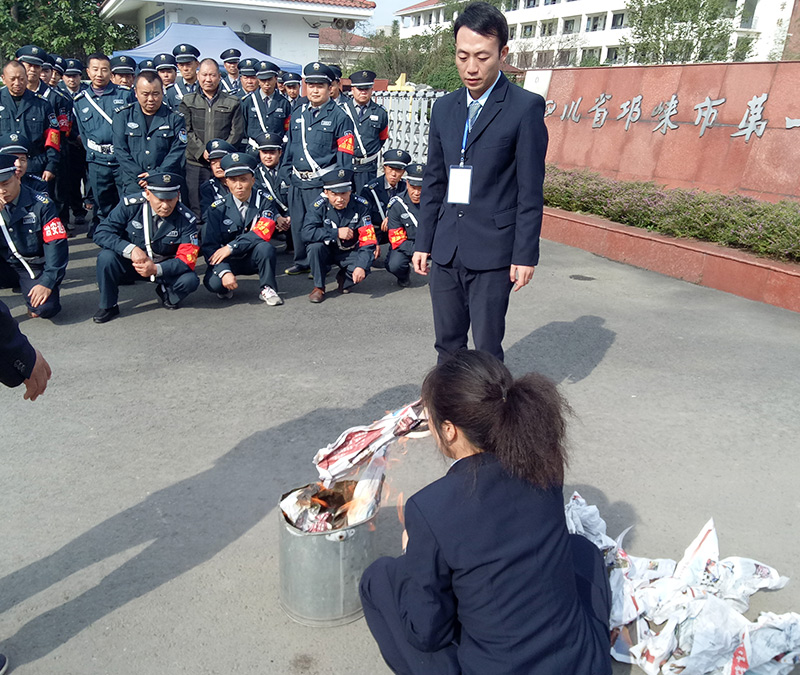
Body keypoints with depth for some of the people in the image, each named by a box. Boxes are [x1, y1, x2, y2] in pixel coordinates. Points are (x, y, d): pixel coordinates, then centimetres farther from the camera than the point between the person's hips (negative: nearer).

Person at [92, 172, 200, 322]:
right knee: (106, 257, -29)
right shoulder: (130, 204, -18)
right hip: (131, 263, 0)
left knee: (190, 280, -28)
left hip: (165, 266, 0)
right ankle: (108, 306, -5)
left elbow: (187, 259, -20)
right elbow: (101, 233, -17)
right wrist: (130, 249, -34)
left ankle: (167, 294, 10)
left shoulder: (186, 219, -18)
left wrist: (156, 269, -36)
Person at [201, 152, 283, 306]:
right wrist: (224, 272, -29)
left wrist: (230, 247, -26)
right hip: (228, 260, 0)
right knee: (213, 283, -29)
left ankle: (267, 289, -9)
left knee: (265, 247, -33)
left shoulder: (264, 201, -8)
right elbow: (209, 245, -12)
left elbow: (263, 232, -20)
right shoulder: (218, 208, -7)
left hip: (254, 258, 0)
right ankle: (226, 287, 10)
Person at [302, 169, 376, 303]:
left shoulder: (360, 206, -16)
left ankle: (344, 278, 9)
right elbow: (307, 233, -30)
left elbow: (368, 241, -20)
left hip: (349, 252, 0)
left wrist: (361, 266, -33)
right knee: (315, 246, -32)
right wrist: (336, 233, -31)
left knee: (362, 270, -29)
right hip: (326, 251, 0)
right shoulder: (319, 206, -18)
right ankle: (318, 287, -10)